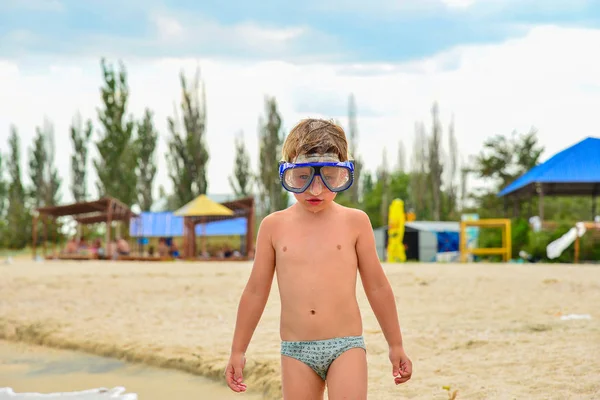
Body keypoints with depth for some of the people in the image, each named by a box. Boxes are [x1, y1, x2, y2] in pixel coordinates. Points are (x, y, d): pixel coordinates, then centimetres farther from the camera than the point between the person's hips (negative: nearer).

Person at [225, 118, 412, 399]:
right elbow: (256, 291, 10)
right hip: (296, 350, 2)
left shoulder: (354, 222, 1)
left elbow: (377, 286, 8)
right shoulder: (274, 226, 4)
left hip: (346, 345, -2)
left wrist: (396, 345, 12)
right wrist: (238, 351, 12)